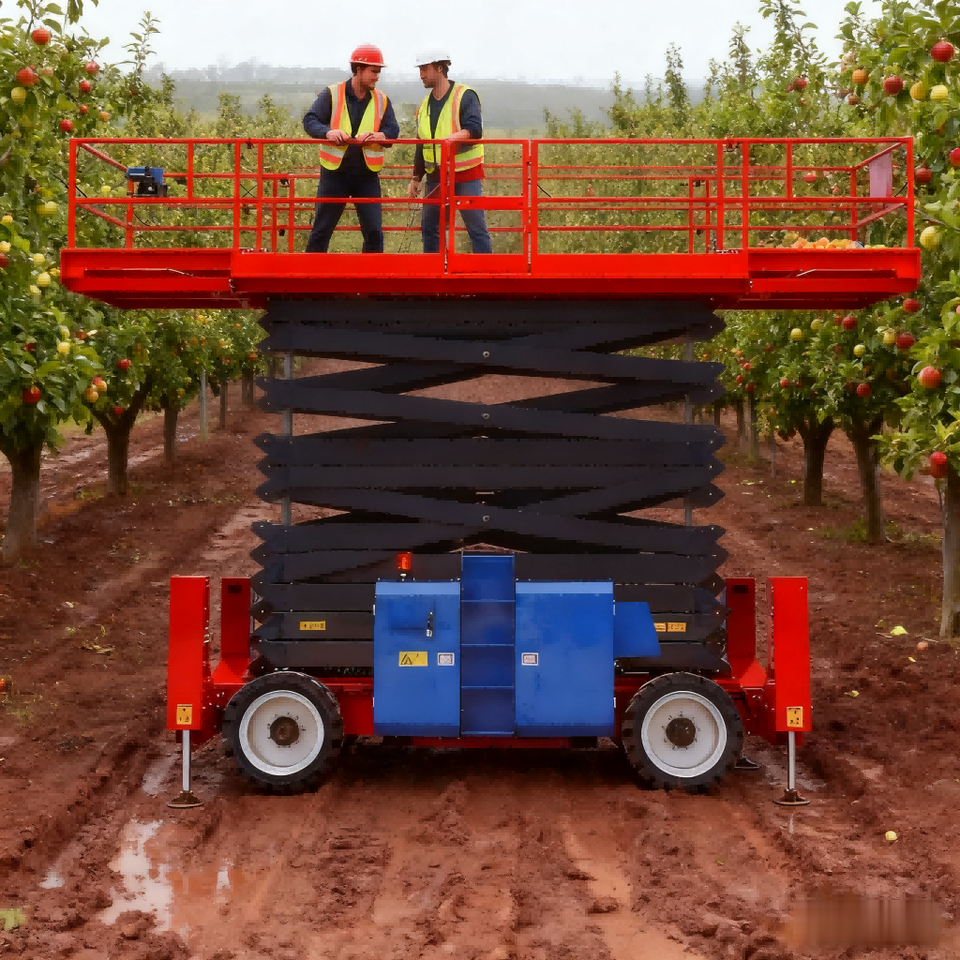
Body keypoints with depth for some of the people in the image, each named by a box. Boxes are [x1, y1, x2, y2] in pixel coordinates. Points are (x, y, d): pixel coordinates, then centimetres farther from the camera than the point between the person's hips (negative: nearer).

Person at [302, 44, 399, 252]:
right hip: (335, 173, -2)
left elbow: (393, 130, -3)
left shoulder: (382, 100, 6)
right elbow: (309, 120, -8)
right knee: (322, 228, 5)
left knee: (374, 230, 0)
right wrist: (328, 132, -29)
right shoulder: (331, 94, -2)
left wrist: (378, 135, -26)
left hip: (367, 175, 2)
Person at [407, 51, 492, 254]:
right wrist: (416, 178, 18)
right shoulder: (425, 104, 13)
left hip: (465, 175, -7)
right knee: (428, 227, 10)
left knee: (476, 227, -5)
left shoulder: (465, 96, -8)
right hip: (436, 176, 7)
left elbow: (475, 129, -22)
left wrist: (453, 137, -40)